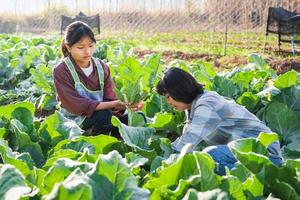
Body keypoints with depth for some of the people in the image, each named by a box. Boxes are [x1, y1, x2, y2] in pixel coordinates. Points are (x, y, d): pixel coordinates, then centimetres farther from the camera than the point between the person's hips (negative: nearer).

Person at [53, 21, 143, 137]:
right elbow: (77, 106, -20)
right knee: (105, 115, -34)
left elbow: (110, 99, -2)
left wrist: (125, 104, -27)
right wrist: (113, 104, -30)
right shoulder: (61, 71, -11)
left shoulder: (102, 67, 4)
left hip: (99, 120, 5)